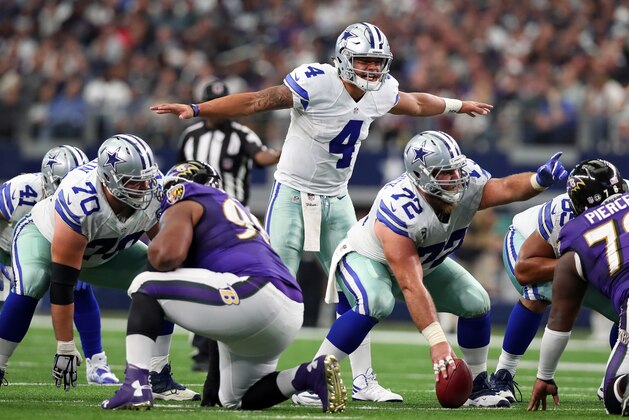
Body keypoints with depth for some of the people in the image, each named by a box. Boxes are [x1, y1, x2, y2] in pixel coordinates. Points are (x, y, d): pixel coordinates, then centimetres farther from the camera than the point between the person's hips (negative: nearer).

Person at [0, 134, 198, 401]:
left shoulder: (155, 191, -28)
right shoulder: (79, 201, -42)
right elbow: (62, 283, -37)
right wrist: (65, 347, -35)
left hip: (105, 253, 5)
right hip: (44, 236, -5)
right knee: (30, 286, -36)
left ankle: (158, 378, -5)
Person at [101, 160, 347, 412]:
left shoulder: (184, 207, 10)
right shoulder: (236, 210, 35)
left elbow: (169, 255, -10)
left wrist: (154, 251, 13)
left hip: (253, 295, -8)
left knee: (147, 286, 5)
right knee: (235, 400, 24)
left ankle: (135, 386, -11)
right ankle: (312, 374, 1)